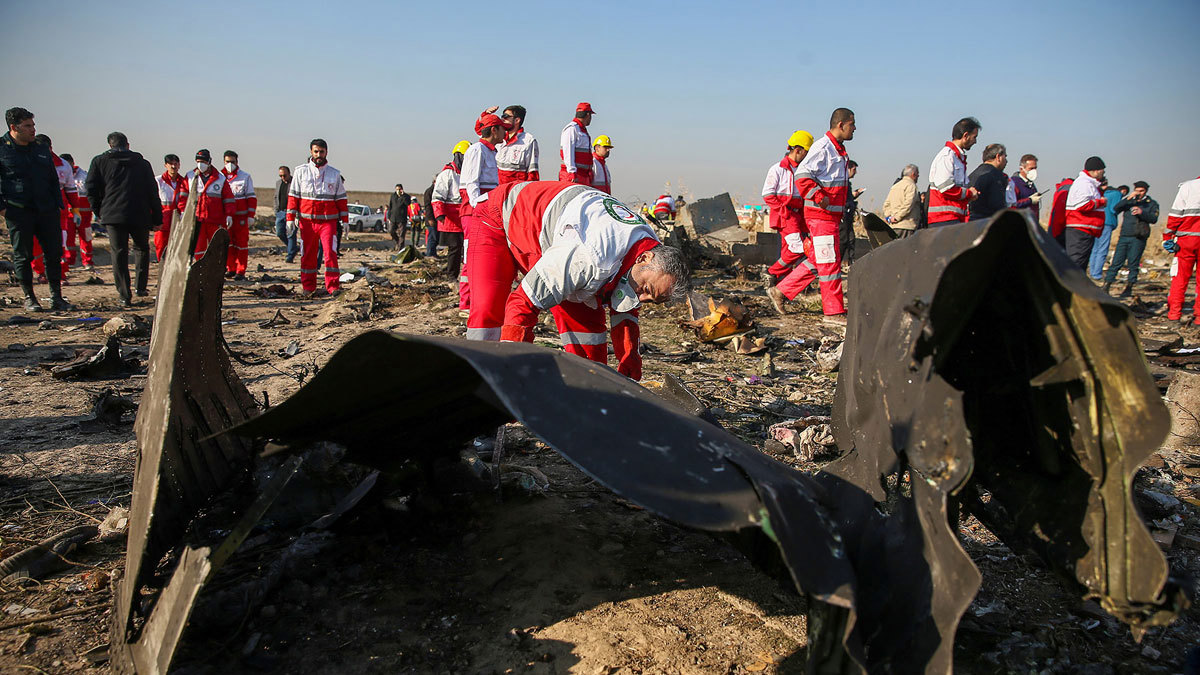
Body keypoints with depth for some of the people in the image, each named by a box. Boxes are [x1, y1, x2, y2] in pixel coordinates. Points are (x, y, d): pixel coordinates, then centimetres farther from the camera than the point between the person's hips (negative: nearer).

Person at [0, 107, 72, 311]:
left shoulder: (41, 149, 14)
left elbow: (53, 180, 20)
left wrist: (57, 205, 11)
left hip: (46, 210, 4)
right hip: (18, 212, -4)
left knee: (54, 252, 1)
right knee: (23, 256, 3)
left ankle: (56, 298, 8)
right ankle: (29, 298, 13)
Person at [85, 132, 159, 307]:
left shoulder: (99, 161, 9)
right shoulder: (142, 163, 12)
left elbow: (92, 189, 4)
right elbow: (152, 192, 10)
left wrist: (99, 211, 16)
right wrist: (157, 218, 13)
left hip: (113, 215, -1)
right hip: (140, 215, 1)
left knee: (119, 253, 1)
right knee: (142, 248, 19)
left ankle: (125, 296, -3)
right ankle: (141, 287, 12)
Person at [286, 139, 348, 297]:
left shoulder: (335, 174, 9)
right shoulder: (300, 171, 7)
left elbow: (341, 199, 12)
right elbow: (293, 196, 7)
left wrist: (345, 220, 7)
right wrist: (290, 218, 0)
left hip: (328, 221, -1)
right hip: (307, 220, 1)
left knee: (330, 253, -11)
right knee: (307, 255, 5)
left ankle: (333, 287, -9)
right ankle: (308, 287, 15)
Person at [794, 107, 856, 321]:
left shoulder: (838, 149, 17)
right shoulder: (822, 147, -13)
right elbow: (802, 175, -22)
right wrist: (820, 198, -23)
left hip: (832, 215, 10)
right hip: (820, 215, -10)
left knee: (816, 260, 12)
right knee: (830, 261, -6)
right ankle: (834, 311, -1)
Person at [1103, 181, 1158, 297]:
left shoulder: (1152, 204, 10)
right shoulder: (1129, 201, 16)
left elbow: (1154, 219, -4)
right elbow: (1116, 208, -2)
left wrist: (1141, 212, -18)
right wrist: (1128, 198, -12)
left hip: (1138, 238, -2)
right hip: (1124, 236, 2)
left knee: (1133, 263, -2)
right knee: (1116, 262, -2)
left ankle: (1129, 288, 6)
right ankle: (1106, 286, -2)